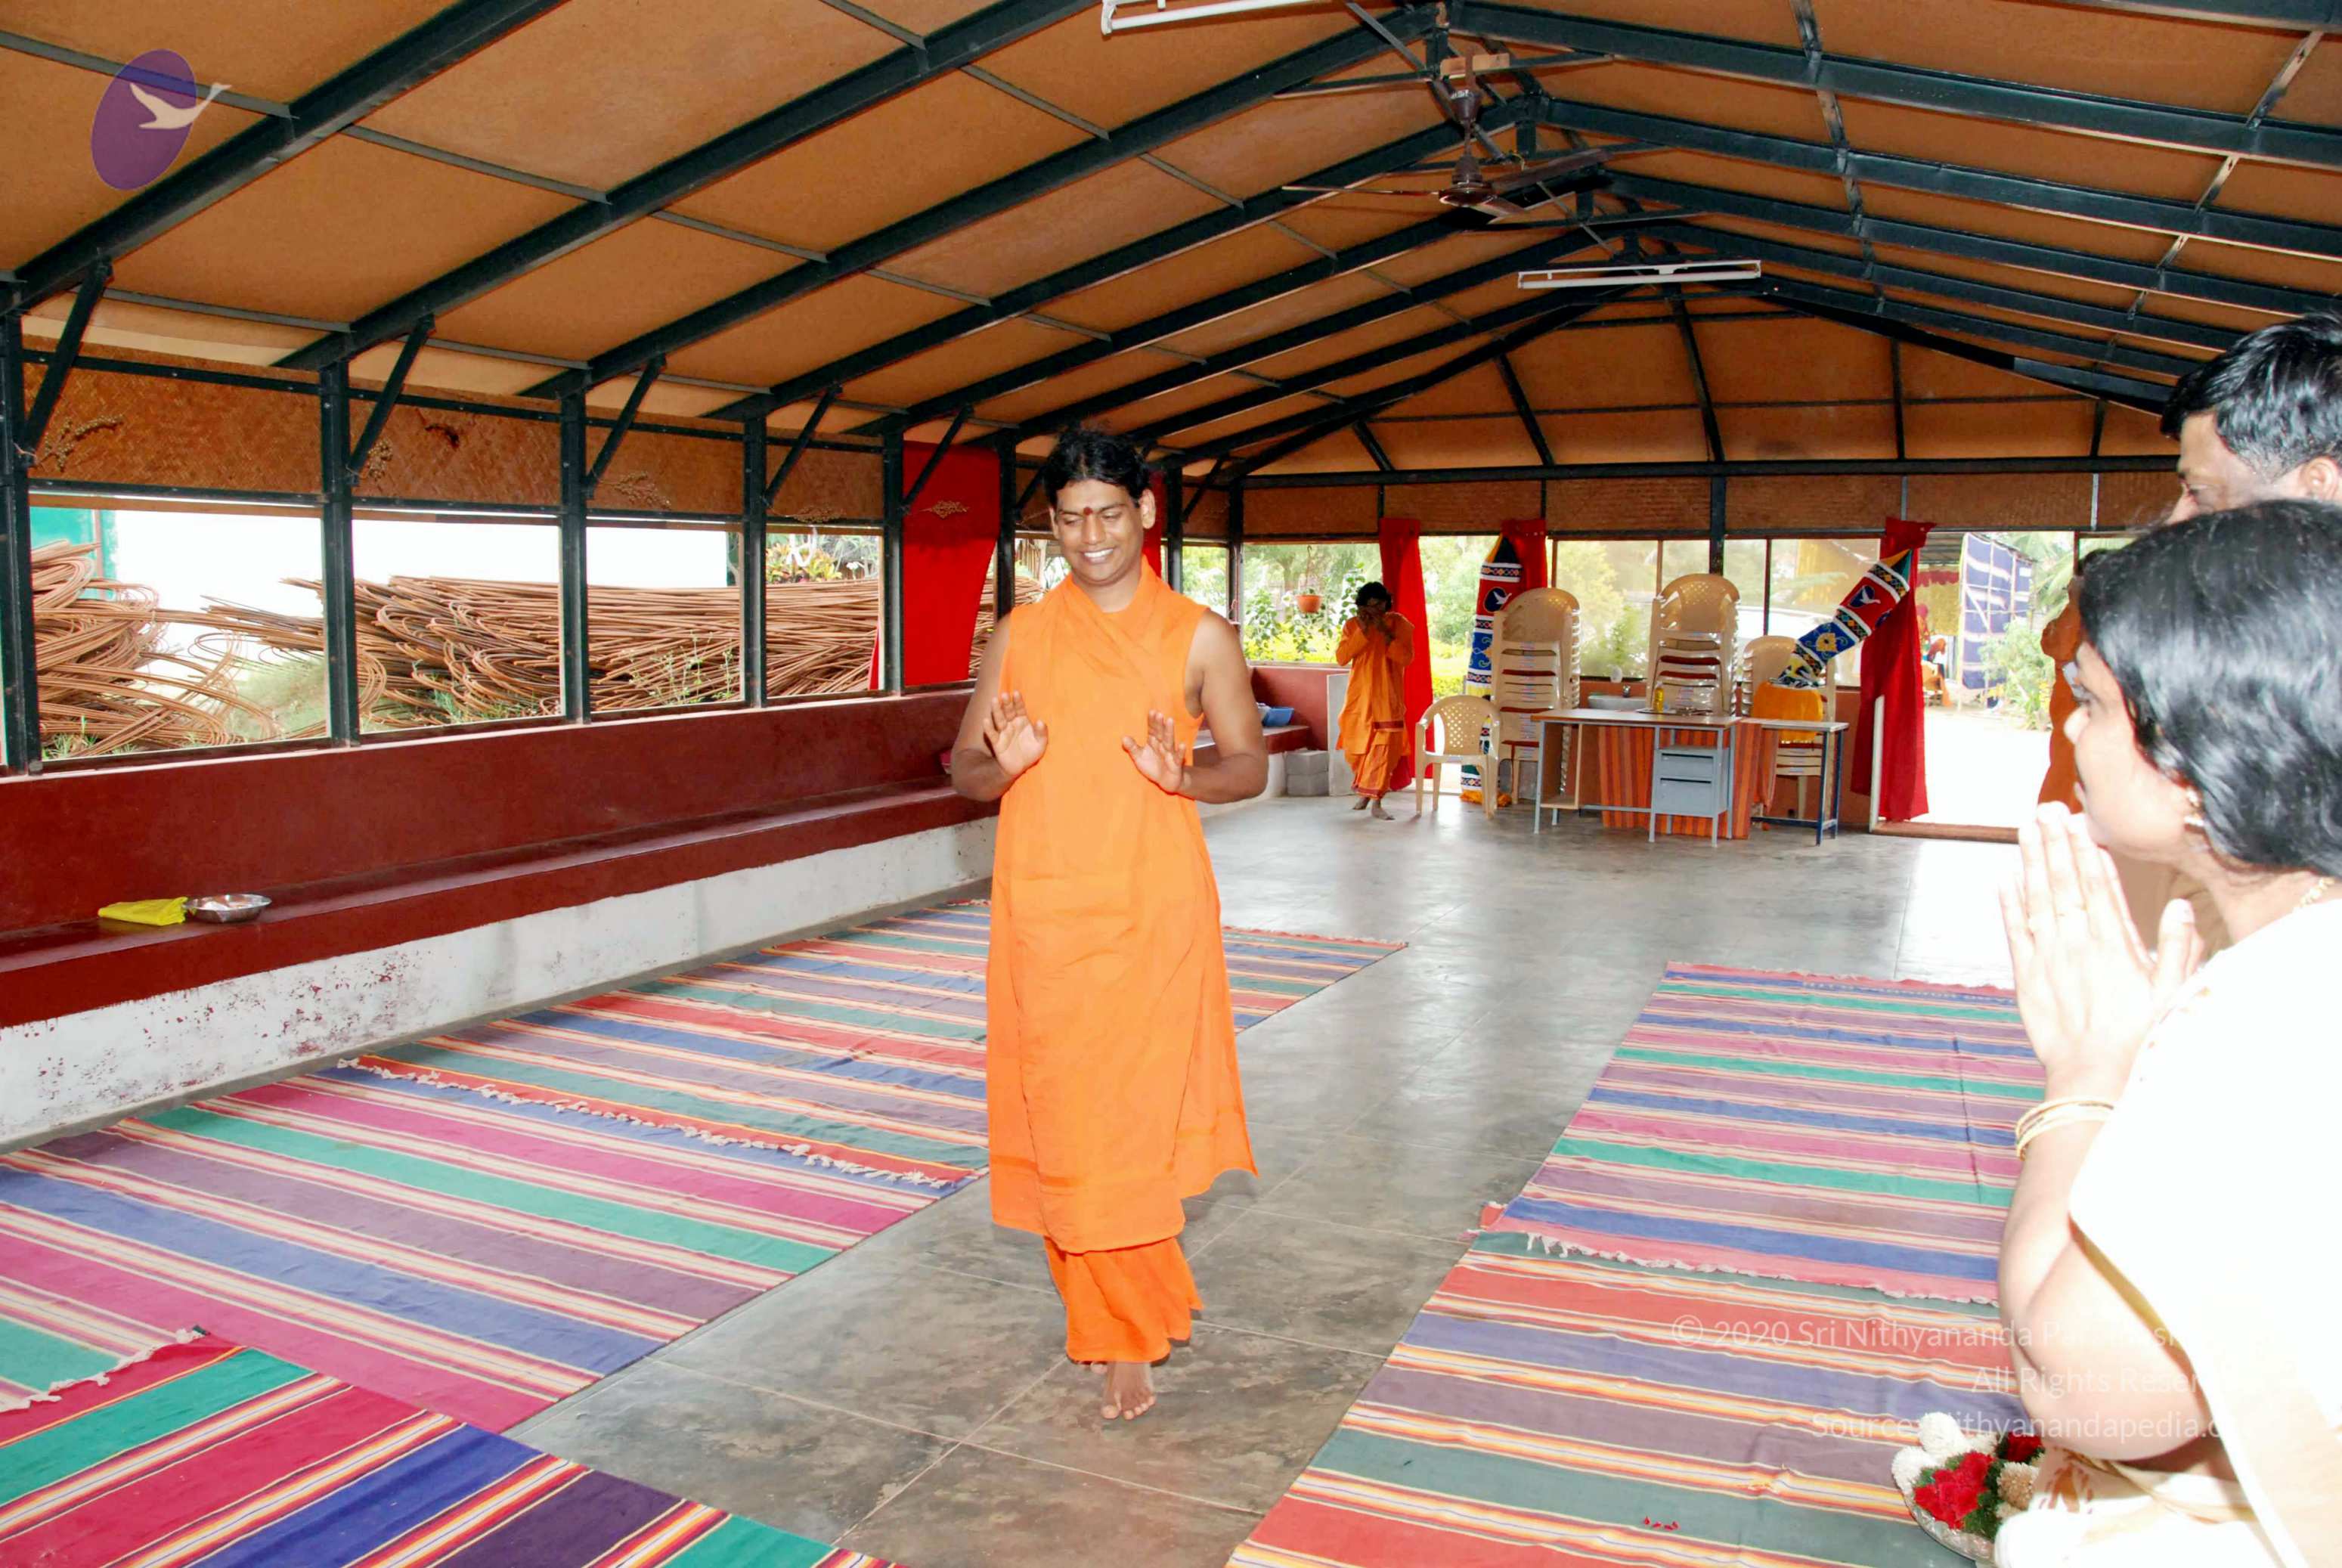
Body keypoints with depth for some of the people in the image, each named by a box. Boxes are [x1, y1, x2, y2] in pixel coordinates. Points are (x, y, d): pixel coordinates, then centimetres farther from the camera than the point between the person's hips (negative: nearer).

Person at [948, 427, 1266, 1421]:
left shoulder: (1198, 636, 2)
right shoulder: (1021, 633, 7)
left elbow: (1251, 765, 4)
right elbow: (963, 770, 10)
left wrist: (1182, 775, -17)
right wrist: (1001, 765, -14)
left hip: (1153, 911, -2)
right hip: (1042, 911, 2)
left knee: (1137, 1116, -1)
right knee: (1064, 1121, 5)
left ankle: (1124, 1322, 21)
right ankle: (1127, 1330, 25)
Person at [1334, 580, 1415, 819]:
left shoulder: (1398, 623, -2)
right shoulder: (1353, 625, 3)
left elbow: (1407, 658, -12)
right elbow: (1341, 658, -9)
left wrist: (1385, 633, -20)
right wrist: (1362, 631, -16)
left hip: (1387, 698, -2)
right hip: (1359, 696, 2)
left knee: (1384, 748, -9)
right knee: (1357, 748, 8)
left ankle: (1376, 801, -8)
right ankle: (1364, 794, 28)